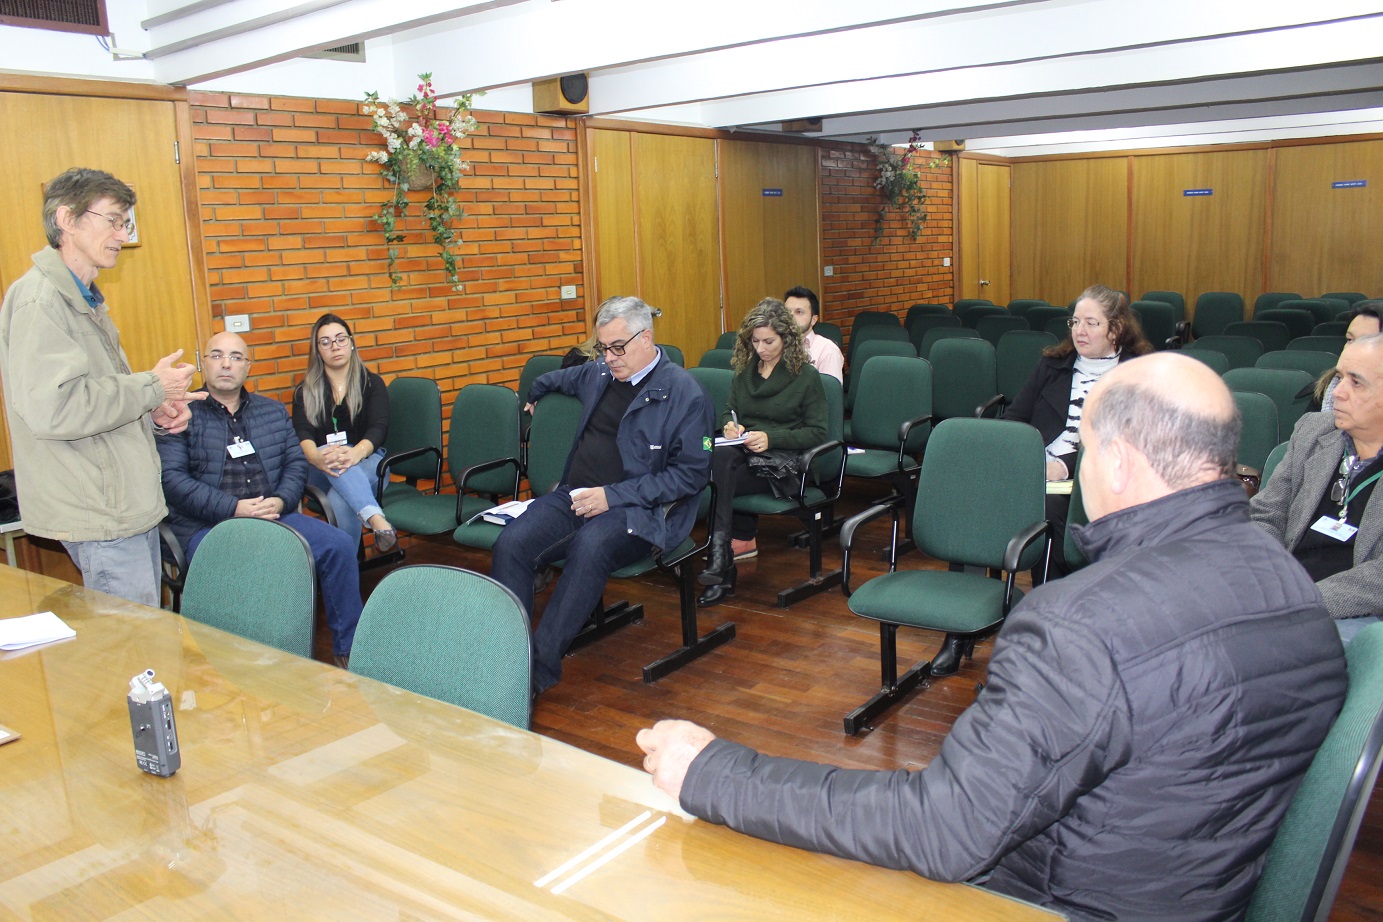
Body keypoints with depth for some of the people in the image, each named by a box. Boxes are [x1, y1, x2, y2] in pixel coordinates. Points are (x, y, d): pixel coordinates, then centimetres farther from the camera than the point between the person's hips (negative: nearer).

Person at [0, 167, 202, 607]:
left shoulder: (85, 299, 18)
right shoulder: (39, 298, -15)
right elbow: (51, 408, -26)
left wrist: (155, 414, 8)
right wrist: (151, 387, -16)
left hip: (131, 503, 10)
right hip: (102, 518, -10)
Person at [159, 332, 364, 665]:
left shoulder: (273, 412, 19)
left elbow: (297, 463, 14)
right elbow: (172, 478, -7)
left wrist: (280, 501, -8)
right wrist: (234, 508, -17)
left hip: (273, 516, 4)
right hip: (207, 526, -4)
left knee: (339, 546, -16)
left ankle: (347, 649, -5)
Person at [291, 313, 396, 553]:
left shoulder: (372, 383, 12)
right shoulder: (306, 391, 14)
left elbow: (378, 428, -5)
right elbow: (302, 433, -3)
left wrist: (356, 453, -29)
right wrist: (316, 457, -30)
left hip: (367, 463, 0)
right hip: (321, 474, 0)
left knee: (340, 501, -36)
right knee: (331, 454, -38)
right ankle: (378, 522, -57)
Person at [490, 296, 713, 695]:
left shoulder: (684, 393, -4)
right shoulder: (597, 374, 16)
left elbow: (692, 472, -10)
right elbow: (557, 379, 42)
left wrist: (613, 495, -15)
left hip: (636, 509, -6)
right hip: (574, 495, 6)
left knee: (591, 546, -38)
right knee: (511, 544, -22)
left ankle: (539, 669, -32)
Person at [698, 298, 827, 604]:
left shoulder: (807, 376, 2)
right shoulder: (744, 371, 16)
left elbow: (817, 433, -2)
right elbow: (727, 412, 24)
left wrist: (771, 438, -16)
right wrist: (729, 426, -2)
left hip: (782, 461, -5)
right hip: (742, 453, 5)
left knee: (718, 482, -31)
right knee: (720, 457, -33)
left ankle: (720, 551, -29)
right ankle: (742, 539, -29)